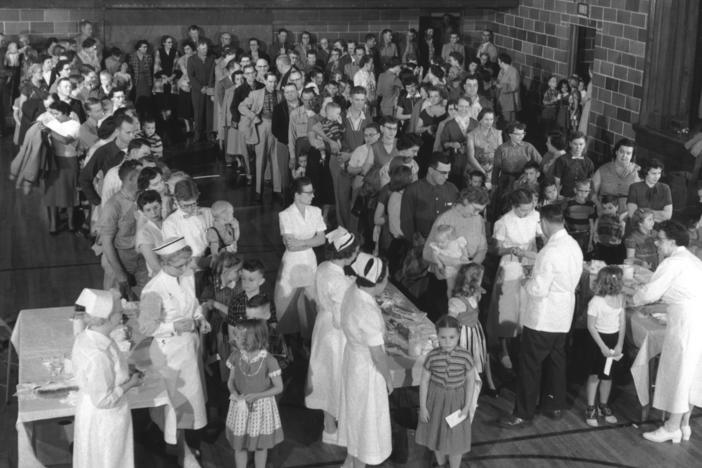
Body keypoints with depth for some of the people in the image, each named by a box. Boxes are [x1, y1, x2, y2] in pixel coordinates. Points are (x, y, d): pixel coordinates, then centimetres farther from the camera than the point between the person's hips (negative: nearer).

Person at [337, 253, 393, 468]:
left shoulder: (352, 291, -12)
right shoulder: (368, 313, -36)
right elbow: (377, 355, -25)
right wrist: (388, 378, -9)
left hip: (353, 357, 9)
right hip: (367, 370, -9)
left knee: (354, 411, 28)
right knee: (366, 419, 14)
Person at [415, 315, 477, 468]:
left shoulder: (465, 356, -19)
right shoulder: (432, 356, -17)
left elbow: (470, 380, -7)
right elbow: (424, 382, -7)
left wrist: (467, 406, -6)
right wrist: (423, 407, -4)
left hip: (457, 400, -1)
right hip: (436, 399, 1)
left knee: (455, 439, 11)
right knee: (436, 435, 19)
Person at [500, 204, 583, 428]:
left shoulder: (549, 252, -25)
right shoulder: (574, 246, 1)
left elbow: (538, 290, -25)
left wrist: (527, 282, -4)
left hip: (542, 318, -8)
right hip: (564, 315, 8)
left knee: (530, 365, 1)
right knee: (556, 359, 21)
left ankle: (523, 414, 7)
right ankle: (555, 405, 34)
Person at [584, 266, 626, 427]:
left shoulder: (620, 298, -2)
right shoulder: (596, 302, -19)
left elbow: (622, 322, 2)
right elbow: (591, 326, -15)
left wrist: (620, 344, -4)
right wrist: (603, 347, -16)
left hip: (614, 339, 5)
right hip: (598, 339, -5)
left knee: (607, 375, 15)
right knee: (594, 375, 3)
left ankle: (603, 406, 29)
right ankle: (590, 409, 14)